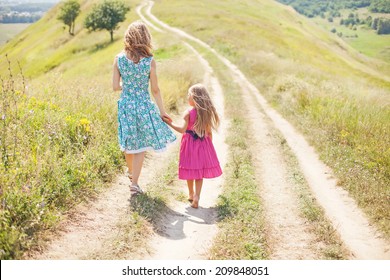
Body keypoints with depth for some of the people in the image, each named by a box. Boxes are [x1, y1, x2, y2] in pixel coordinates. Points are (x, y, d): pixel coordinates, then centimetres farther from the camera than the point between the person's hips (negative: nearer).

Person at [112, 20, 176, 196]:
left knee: (129, 142, 21)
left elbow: (115, 86, -4)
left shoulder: (119, 59, -6)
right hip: (144, 106, -3)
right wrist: (162, 111, 4)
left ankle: (130, 172, 44)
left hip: (125, 105, 3)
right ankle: (134, 183, 9)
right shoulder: (150, 61, -12)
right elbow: (155, 90, -7)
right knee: (141, 146, 9)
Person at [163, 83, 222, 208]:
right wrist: (209, 145, 14)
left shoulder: (188, 112, -14)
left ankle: (191, 194, 28)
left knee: (191, 170, 12)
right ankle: (196, 197, 0)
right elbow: (209, 132, 4)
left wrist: (170, 123, -10)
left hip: (190, 143, -3)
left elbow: (182, 129, -19)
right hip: (203, 144, 3)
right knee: (199, 172, 8)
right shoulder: (207, 112, -1)